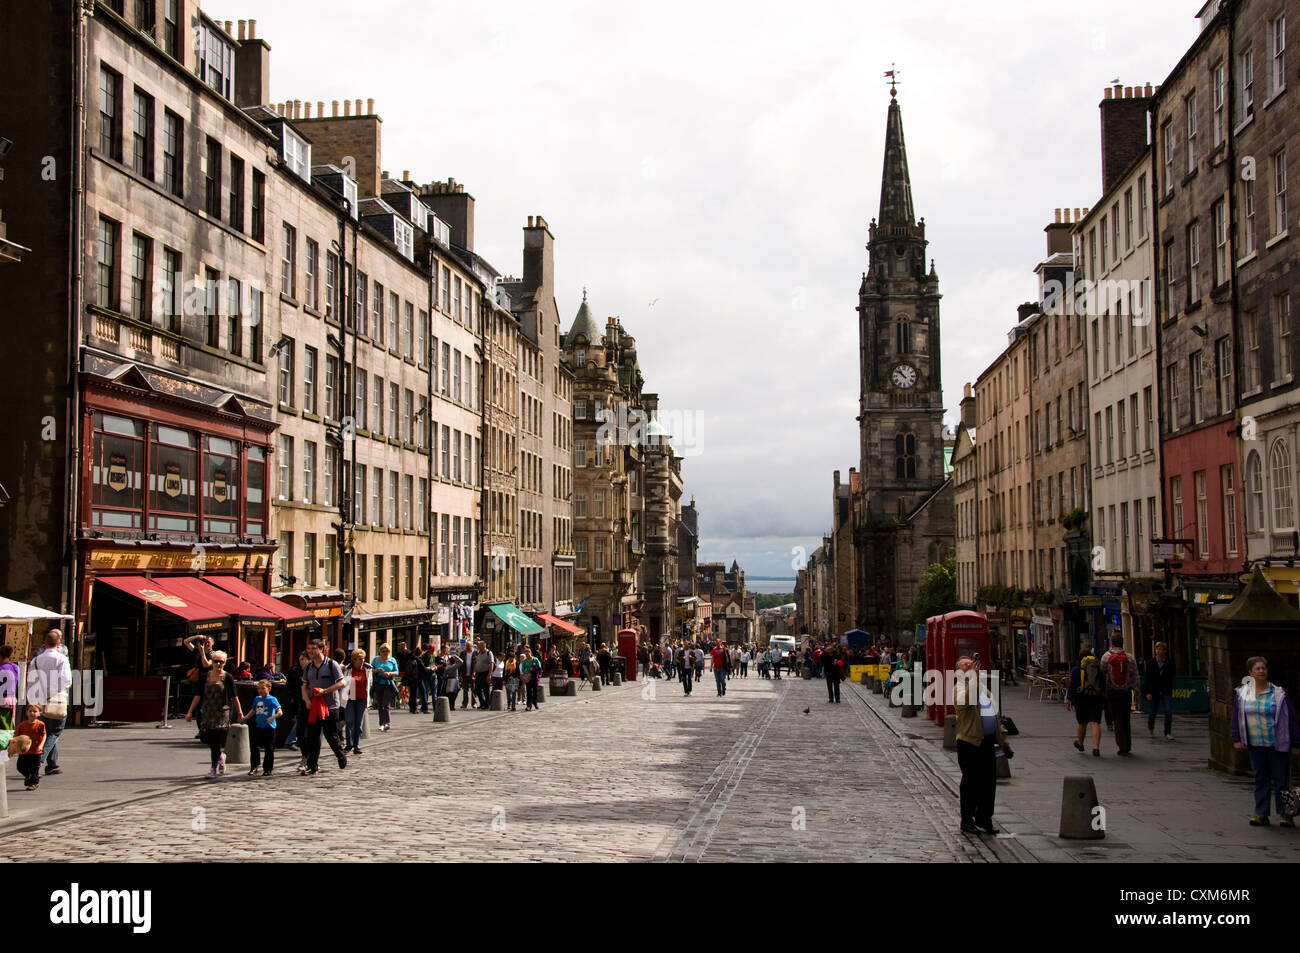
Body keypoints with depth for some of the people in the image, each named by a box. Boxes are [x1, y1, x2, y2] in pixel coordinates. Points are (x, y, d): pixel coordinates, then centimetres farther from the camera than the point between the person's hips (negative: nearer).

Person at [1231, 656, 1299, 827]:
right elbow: (1237, 717, 12)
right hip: (1255, 745, 3)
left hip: (1277, 744, -3)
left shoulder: (1278, 693, -5)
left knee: (1281, 779, 0)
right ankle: (1261, 813, 13)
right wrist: (1236, 738, 8)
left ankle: (1285, 814, 9)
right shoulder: (1242, 693, 4)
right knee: (1260, 779, 8)